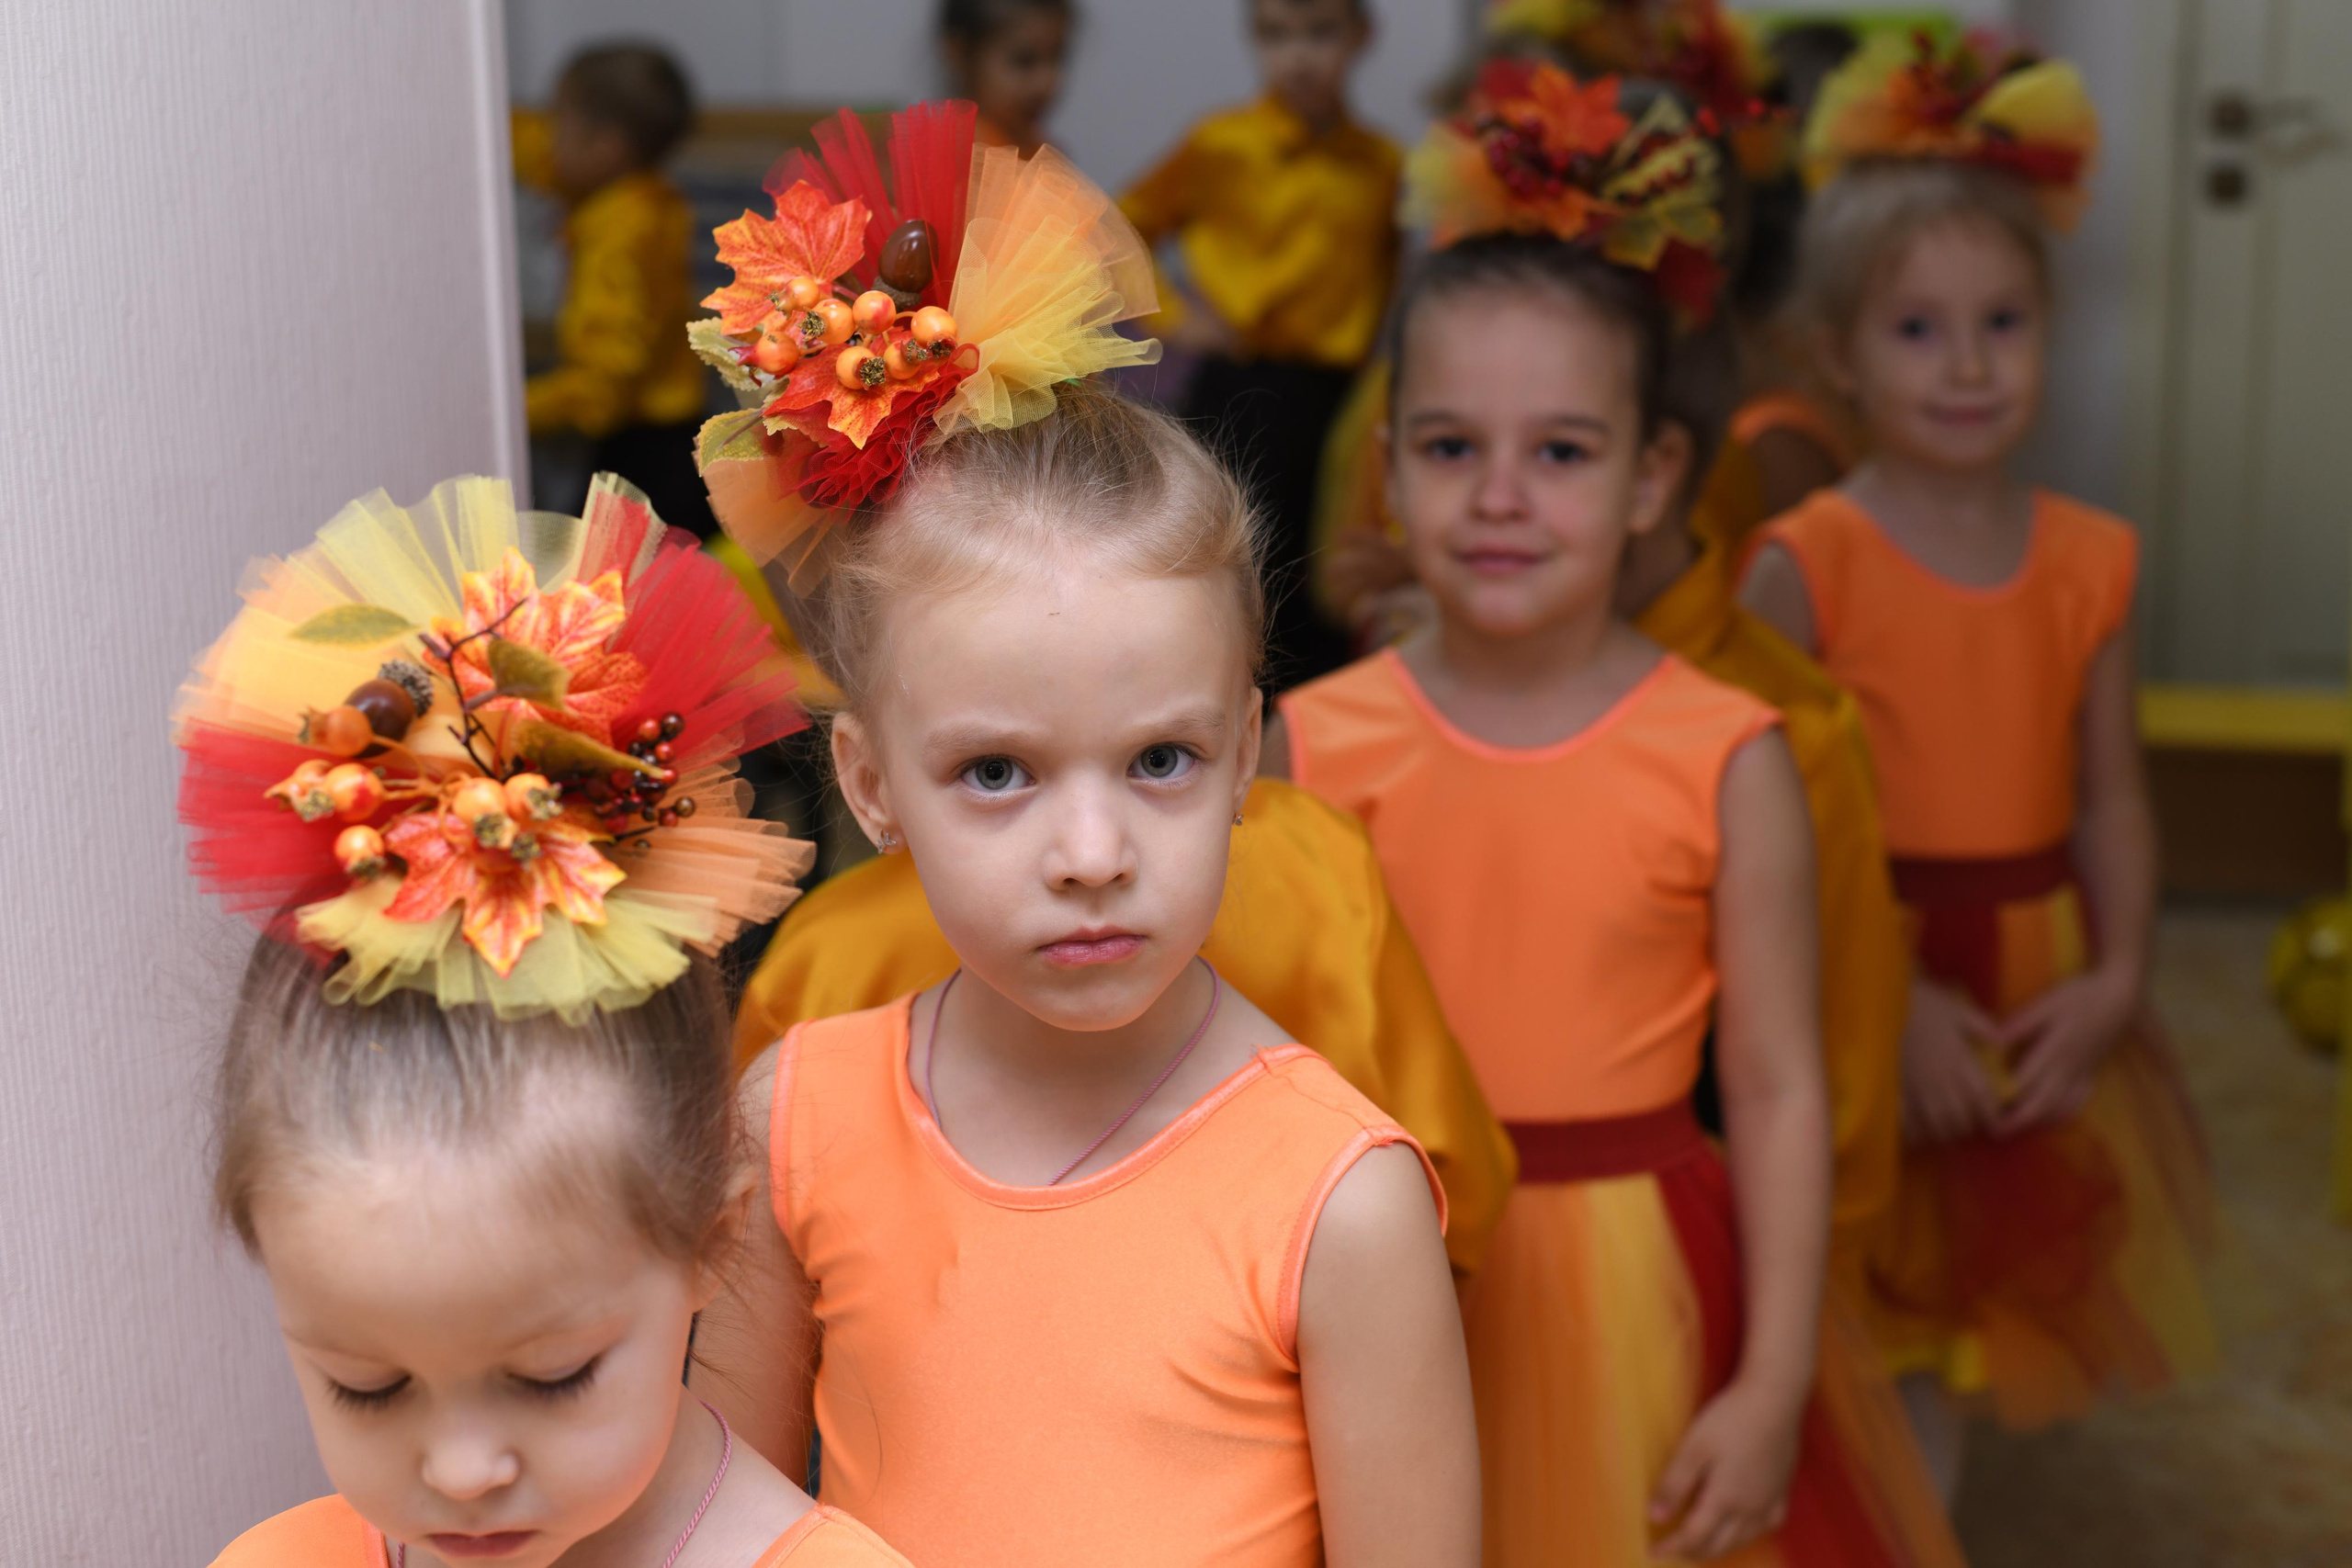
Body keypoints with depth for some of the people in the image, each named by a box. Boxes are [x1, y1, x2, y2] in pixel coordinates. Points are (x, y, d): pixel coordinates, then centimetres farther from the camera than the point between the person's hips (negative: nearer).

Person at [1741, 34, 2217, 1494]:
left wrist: (2116, 979, -10)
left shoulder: (2091, 560, 2)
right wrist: (1891, 999, -21)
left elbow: (2111, 795, 3)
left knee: (1949, 1324, 18)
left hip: (2036, 998, 4)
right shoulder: (1805, 563, -11)